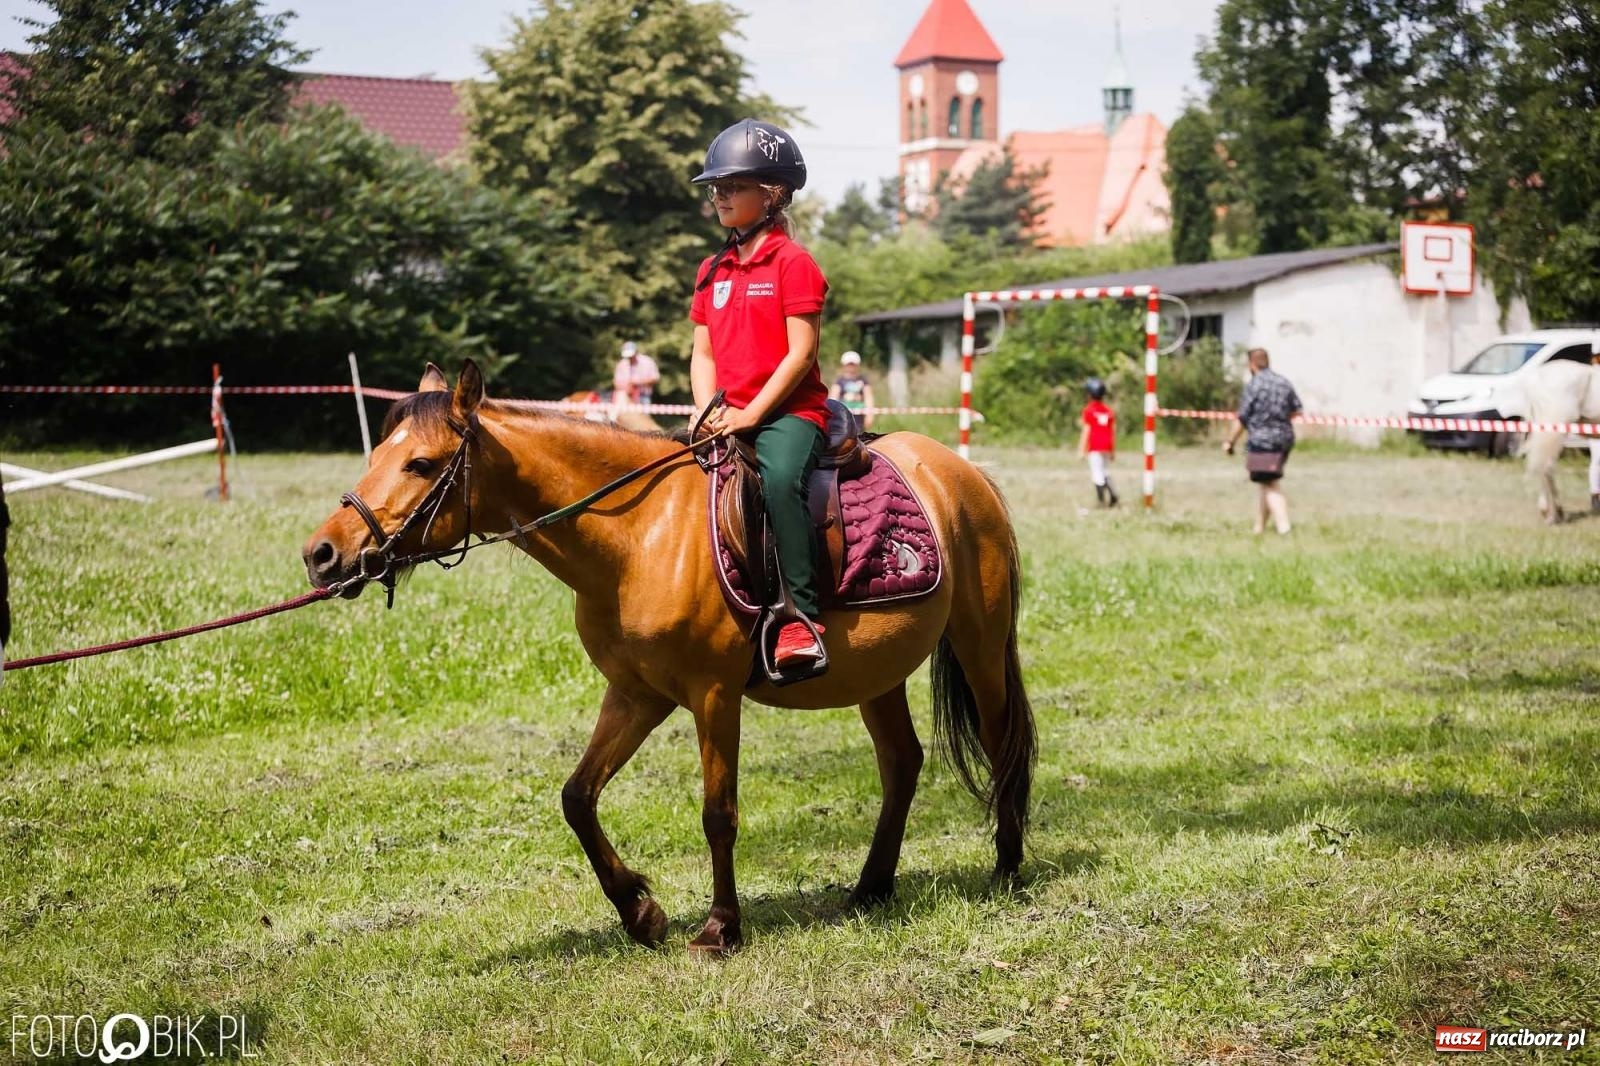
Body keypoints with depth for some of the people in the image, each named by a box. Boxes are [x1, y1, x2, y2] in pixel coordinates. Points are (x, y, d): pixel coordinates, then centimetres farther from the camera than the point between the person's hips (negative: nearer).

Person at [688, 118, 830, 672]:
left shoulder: (793, 263, -5)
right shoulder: (712, 271, 16)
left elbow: (801, 352, -11)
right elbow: (703, 353, 15)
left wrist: (751, 414, -16)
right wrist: (710, 412, -3)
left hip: (789, 409, -8)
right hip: (730, 415, 8)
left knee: (779, 479, -35)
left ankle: (802, 617, -35)